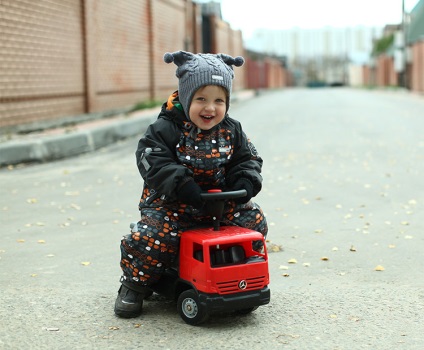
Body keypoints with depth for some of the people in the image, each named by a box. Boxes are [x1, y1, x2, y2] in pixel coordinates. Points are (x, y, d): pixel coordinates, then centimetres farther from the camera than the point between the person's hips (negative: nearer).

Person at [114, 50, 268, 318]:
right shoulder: (167, 128, -12)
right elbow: (153, 160, -22)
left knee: (254, 221, -6)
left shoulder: (231, 130, 3)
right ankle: (134, 285, 2)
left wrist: (245, 183, -13)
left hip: (220, 201, 5)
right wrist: (182, 185, -33)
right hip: (171, 203, -4)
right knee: (154, 236, -27)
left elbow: (248, 159, 9)